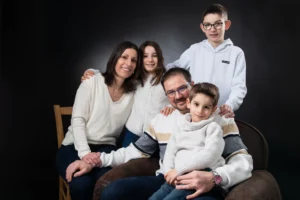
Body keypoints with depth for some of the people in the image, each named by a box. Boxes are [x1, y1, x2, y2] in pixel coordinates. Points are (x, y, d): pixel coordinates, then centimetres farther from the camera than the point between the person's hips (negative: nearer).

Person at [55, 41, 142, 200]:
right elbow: (77, 120, -8)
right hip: (75, 146, -2)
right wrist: (85, 152, -21)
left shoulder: (133, 93, 10)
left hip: (105, 148, 2)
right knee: (82, 184, -33)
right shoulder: (92, 82, -1)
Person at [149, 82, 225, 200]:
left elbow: (210, 154, -12)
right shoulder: (181, 127, 20)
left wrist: (179, 169, -14)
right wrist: (169, 171, -9)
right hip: (178, 178, 6)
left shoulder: (213, 127, 3)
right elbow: (170, 151, 13)